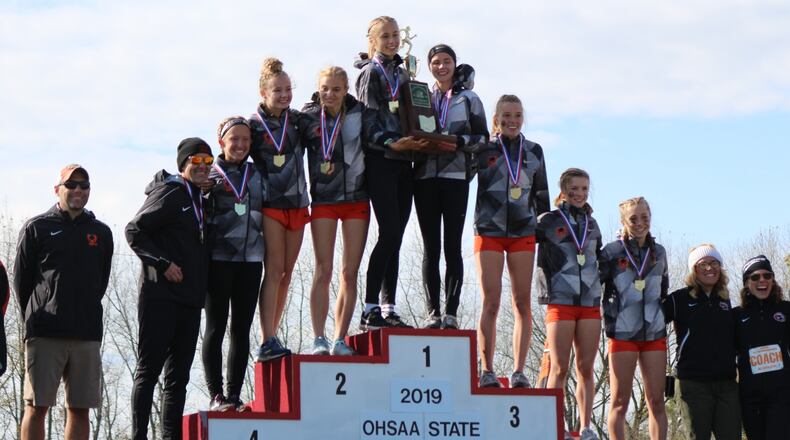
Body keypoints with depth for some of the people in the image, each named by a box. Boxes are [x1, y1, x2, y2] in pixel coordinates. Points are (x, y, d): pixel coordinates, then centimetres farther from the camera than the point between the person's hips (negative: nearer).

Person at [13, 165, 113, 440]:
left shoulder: (101, 233, 13)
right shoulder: (36, 228, 4)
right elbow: (21, 279, 6)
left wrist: (85, 315, 14)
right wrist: (35, 318, 8)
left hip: (87, 334, 3)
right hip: (44, 335, -3)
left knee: (80, 408, 2)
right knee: (36, 407, -5)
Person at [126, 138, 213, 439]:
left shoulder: (199, 198, 19)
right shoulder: (170, 194, -6)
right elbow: (135, 231, -11)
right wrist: (163, 263, -16)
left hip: (189, 300, 9)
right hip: (160, 295, -9)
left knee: (178, 376, 8)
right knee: (148, 370, -7)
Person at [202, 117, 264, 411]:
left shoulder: (256, 175, 14)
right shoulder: (210, 175, 1)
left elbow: (264, 213, 20)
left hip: (250, 259, 4)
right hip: (219, 258, -4)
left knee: (242, 329, 4)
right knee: (216, 327, -2)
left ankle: (235, 395, 7)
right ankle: (216, 395, -2)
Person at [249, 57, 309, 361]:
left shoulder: (298, 120, 9)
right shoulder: (253, 125, -4)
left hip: (297, 204, 5)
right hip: (270, 205, -5)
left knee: (286, 273, 5)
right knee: (274, 270, -12)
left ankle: (270, 339, 10)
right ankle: (267, 342, -15)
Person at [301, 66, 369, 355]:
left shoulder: (358, 113, -1)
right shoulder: (309, 117, -3)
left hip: (356, 198, 2)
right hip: (323, 199, -1)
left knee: (350, 272, 1)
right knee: (323, 271, -6)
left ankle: (340, 339, 6)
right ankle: (319, 339, -5)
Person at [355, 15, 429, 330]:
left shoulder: (402, 74, 20)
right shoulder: (370, 73, -1)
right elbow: (367, 119, -10)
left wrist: (420, 142, 5)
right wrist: (390, 143, -23)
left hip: (403, 162, 7)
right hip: (380, 161, -7)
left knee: (395, 237, 5)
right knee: (390, 232, -15)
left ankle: (388, 308, 6)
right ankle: (370, 309, -14)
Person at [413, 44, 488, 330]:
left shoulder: (469, 99, 11)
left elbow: (482, 138, 5)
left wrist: (458, 141, -12)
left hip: (455, 177, -2)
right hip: (425, 176, 2)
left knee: (452, 247, -5)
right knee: (430, 247, -1)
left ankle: (451, 312, -6)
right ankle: (433, 312, -1)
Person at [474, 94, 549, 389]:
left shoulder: (533, 151, 11)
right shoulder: (484, 150, 2)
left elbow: (541, 194, 17)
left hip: (523, 232, 2)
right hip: (489, 230, -2)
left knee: (522, 303, -2)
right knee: (491, 302, -6)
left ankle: (519, 371, -1)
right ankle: (487, 371, -3)